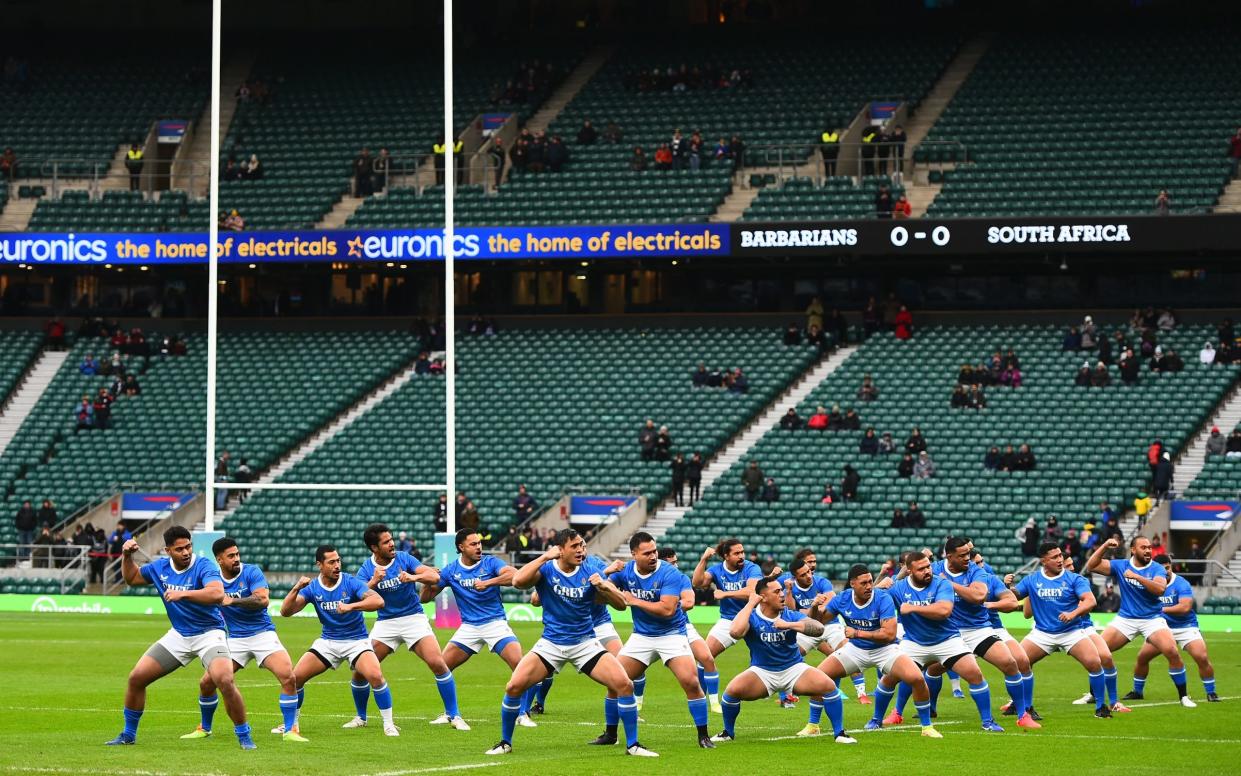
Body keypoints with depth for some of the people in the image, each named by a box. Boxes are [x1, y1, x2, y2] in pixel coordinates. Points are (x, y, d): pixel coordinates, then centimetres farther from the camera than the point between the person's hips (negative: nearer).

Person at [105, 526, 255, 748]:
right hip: (178, 636, 6)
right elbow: (131, 578, 19)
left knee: (226, 681, -29)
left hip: (209, 633, -6)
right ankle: (128, 735, 20)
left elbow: (217, 594, -38)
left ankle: (244, 737, -12)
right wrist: (127, 556, 1)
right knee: (136, 678, 2)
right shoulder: (160, 567, 0)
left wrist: (182, 594, -44)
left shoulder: (203, 566, -19)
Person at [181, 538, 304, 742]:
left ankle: (290, 730, -13)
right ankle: (204, 728, 21)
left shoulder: (251, 572, -10)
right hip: (235, 639, 3)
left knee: (288, 677, -23)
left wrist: (232, 600, -31)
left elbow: (263, 600, -24)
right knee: (206, 682, -4)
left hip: (263, 633, -3)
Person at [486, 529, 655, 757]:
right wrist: (545, 557, -27)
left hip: (585, 643, 1)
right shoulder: (545, 569, -8)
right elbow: (518, 581, -28)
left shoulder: (590, 572, -2)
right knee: (514, 686, -16)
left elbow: (621, 603, -2)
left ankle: (632, 745, -2)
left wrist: (604, 586, -22)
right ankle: (505, 743, 5)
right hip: (551, 643, -1)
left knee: (624, 684, -16)